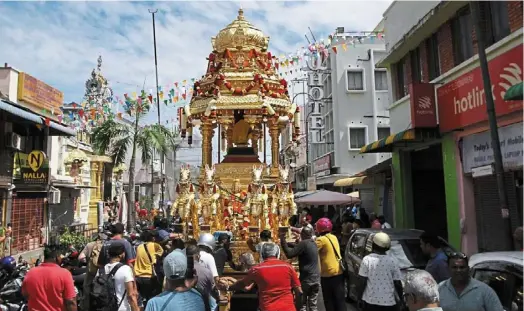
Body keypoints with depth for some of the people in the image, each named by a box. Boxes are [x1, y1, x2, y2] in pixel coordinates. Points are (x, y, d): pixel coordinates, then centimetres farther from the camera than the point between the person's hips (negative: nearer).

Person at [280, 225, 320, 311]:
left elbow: (289, 254, -21)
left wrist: (283, 240, -14)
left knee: (302, 304, 4)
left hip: (306, 279, -7)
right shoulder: (313, 243, 9)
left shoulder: (303, 243, -15)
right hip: (316, 278, 7)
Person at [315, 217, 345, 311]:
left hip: (328, 274, -7)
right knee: (340, 298, 13)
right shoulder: (334, 237, 10)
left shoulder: (321, 239, -14)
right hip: (339, 272, 7)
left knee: (329, 300, 6)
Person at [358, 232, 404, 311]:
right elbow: (398, 283, 0)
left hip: (370, 301, 0)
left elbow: (362, 282, -6)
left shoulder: (367, 259, -6)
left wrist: (359, 298, 4)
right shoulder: (392, 261, -2)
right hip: (388, 302, 1)